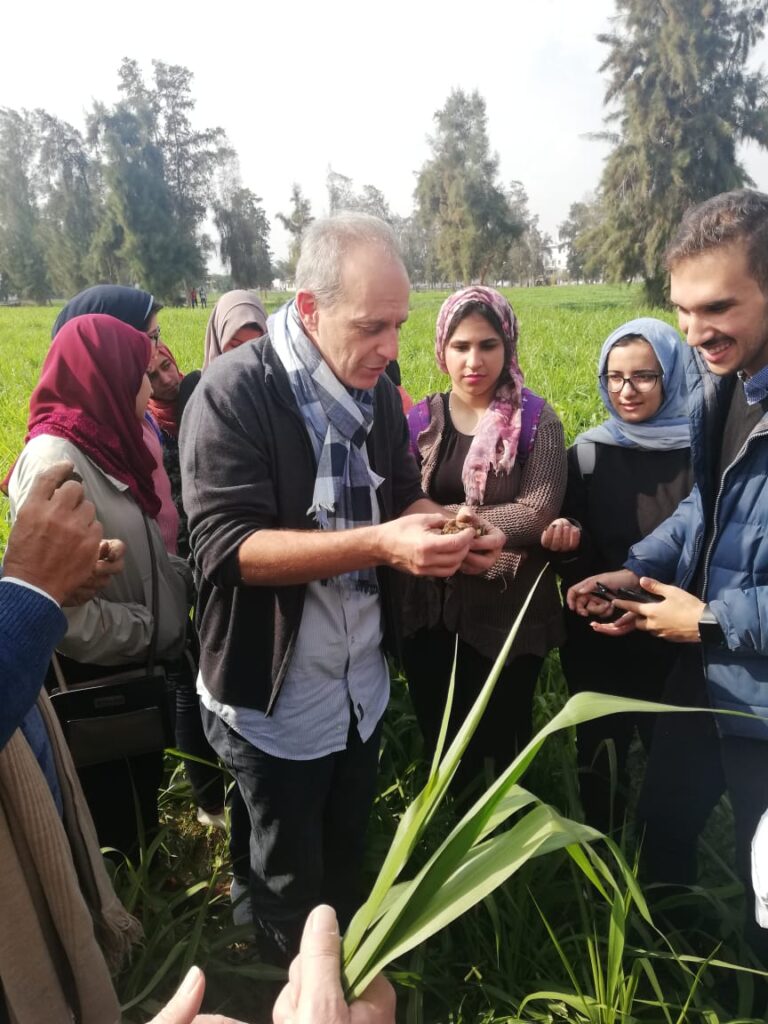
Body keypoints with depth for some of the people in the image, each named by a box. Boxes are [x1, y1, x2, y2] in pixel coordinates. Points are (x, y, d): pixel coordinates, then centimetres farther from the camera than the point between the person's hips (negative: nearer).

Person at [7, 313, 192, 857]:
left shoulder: (100, 446, 6)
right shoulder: (53, 461, -24)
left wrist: (186, 578, -7)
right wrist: (150, 630, -18)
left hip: (136, 672, 9)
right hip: (96, 682, -8)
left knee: (142, 804, 27)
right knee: (113, 824, 13)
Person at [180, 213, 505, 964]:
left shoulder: (375, 392, 0)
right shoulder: (234, 394, -21)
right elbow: (226, 548, -27)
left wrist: (449, 531, -13)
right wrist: (377, 545, -37)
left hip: (363, 683, 6)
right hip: (277, 698, -6)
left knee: (348, 855, 27)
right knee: (292, 880, 18)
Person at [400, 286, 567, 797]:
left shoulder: (535, 420, -8)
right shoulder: (419, 420, -1)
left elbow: (538, 514, -19)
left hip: (509, 615, -2)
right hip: (431, 614, 3)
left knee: (505, 743, 17)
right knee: (441, 744, 20)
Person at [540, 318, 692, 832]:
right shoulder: (589, 453, -4)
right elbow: (575, 563, 0)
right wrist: (565, 543, -22)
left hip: (678, 640, 0)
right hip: (600, 637, 1)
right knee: (600, 755, 12)